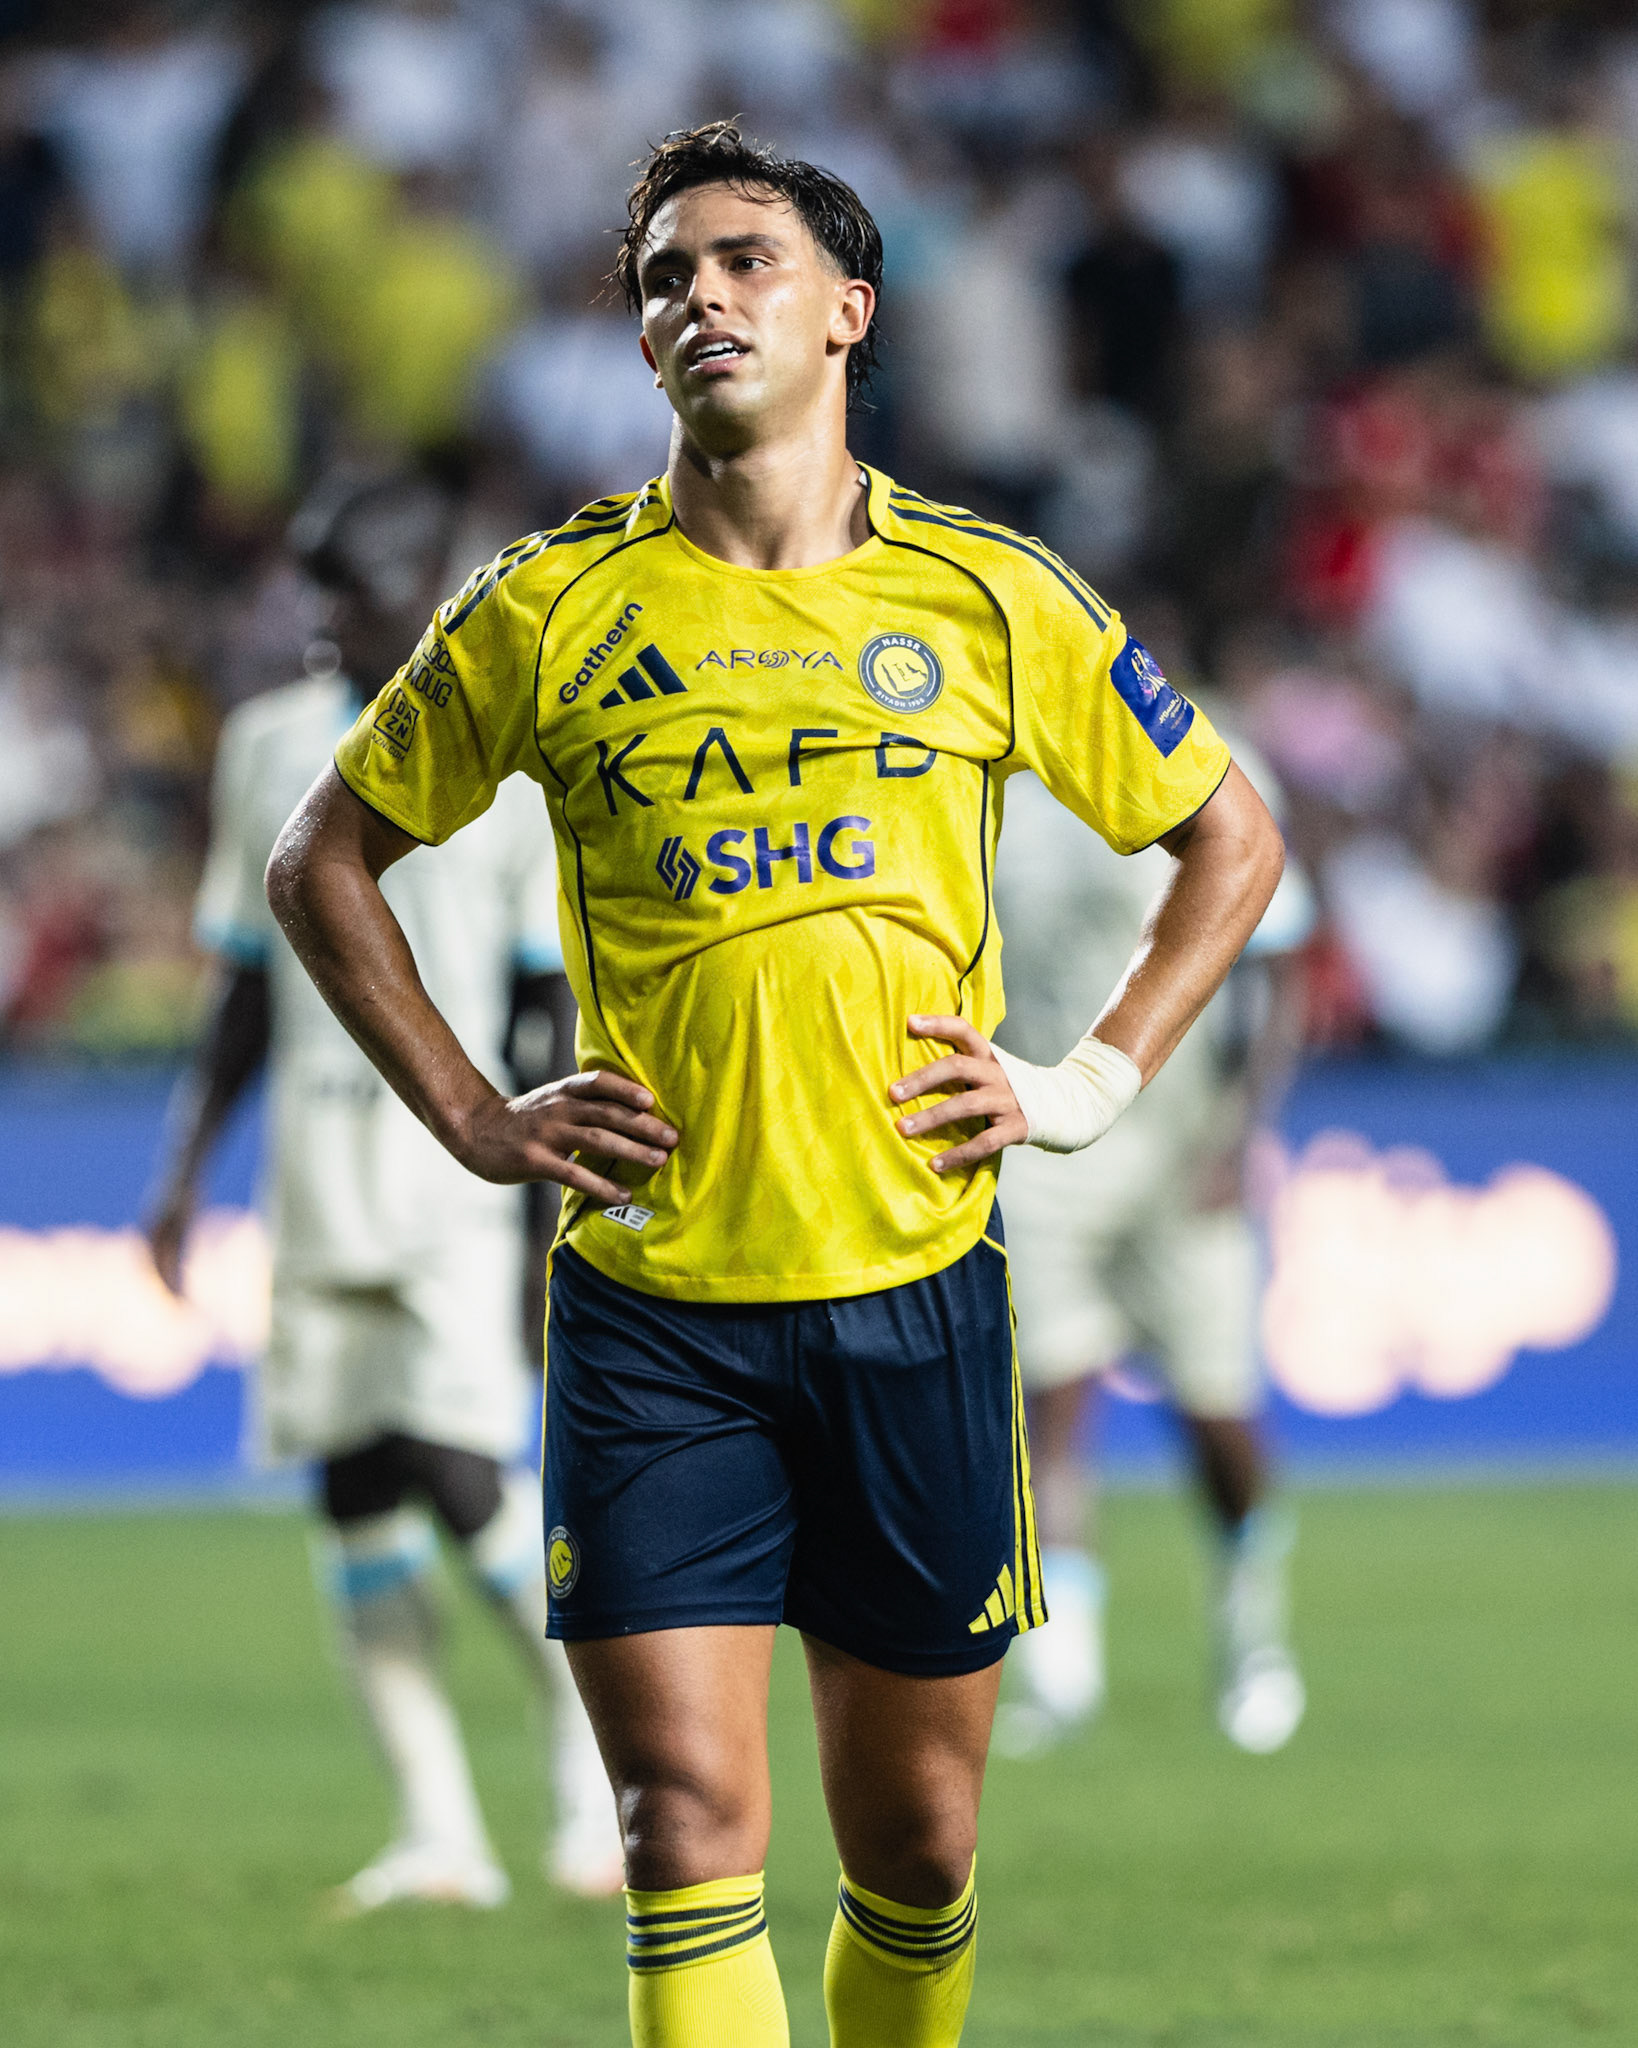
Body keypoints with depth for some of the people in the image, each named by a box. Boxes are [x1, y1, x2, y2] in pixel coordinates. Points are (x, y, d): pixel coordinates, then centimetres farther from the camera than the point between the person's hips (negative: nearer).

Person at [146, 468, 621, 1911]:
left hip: (461, 1153, -5)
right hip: (318, 1150, 5)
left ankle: (597, 1746, 8)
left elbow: (563, 1000, -3)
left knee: (461, 1475, -14)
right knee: (356, 1491, 1)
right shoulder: (271, 747, 12)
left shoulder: (518, 756, -3)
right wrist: (187, 1167, 12)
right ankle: (440, 1827, 5)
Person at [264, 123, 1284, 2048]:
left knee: (914, 1836, 8)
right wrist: (472, 1116, 3)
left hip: (916, 1290, 1)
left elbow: (1230, 835, 16)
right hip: (650, 1308, -1)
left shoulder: (992, 600, 3)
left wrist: (1098, 1079, 5)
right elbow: (325, 859, 13)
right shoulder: (549, 606, 1)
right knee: (690, 1824, -10)